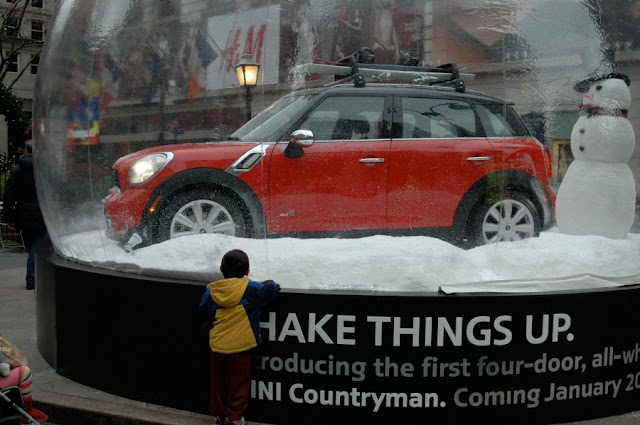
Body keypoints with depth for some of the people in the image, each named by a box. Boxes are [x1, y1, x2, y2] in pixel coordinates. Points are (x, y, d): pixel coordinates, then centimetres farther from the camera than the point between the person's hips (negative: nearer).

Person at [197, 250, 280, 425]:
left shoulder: (212, 291, 0)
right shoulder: (251, 289, -11)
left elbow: (202, 313, 12)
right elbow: (271, 289, -13)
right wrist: (270, 283, 9)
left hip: (217, 345, 4)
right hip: (239, 345, -4)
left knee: (218, 382, 18)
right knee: (238, 383, 10)